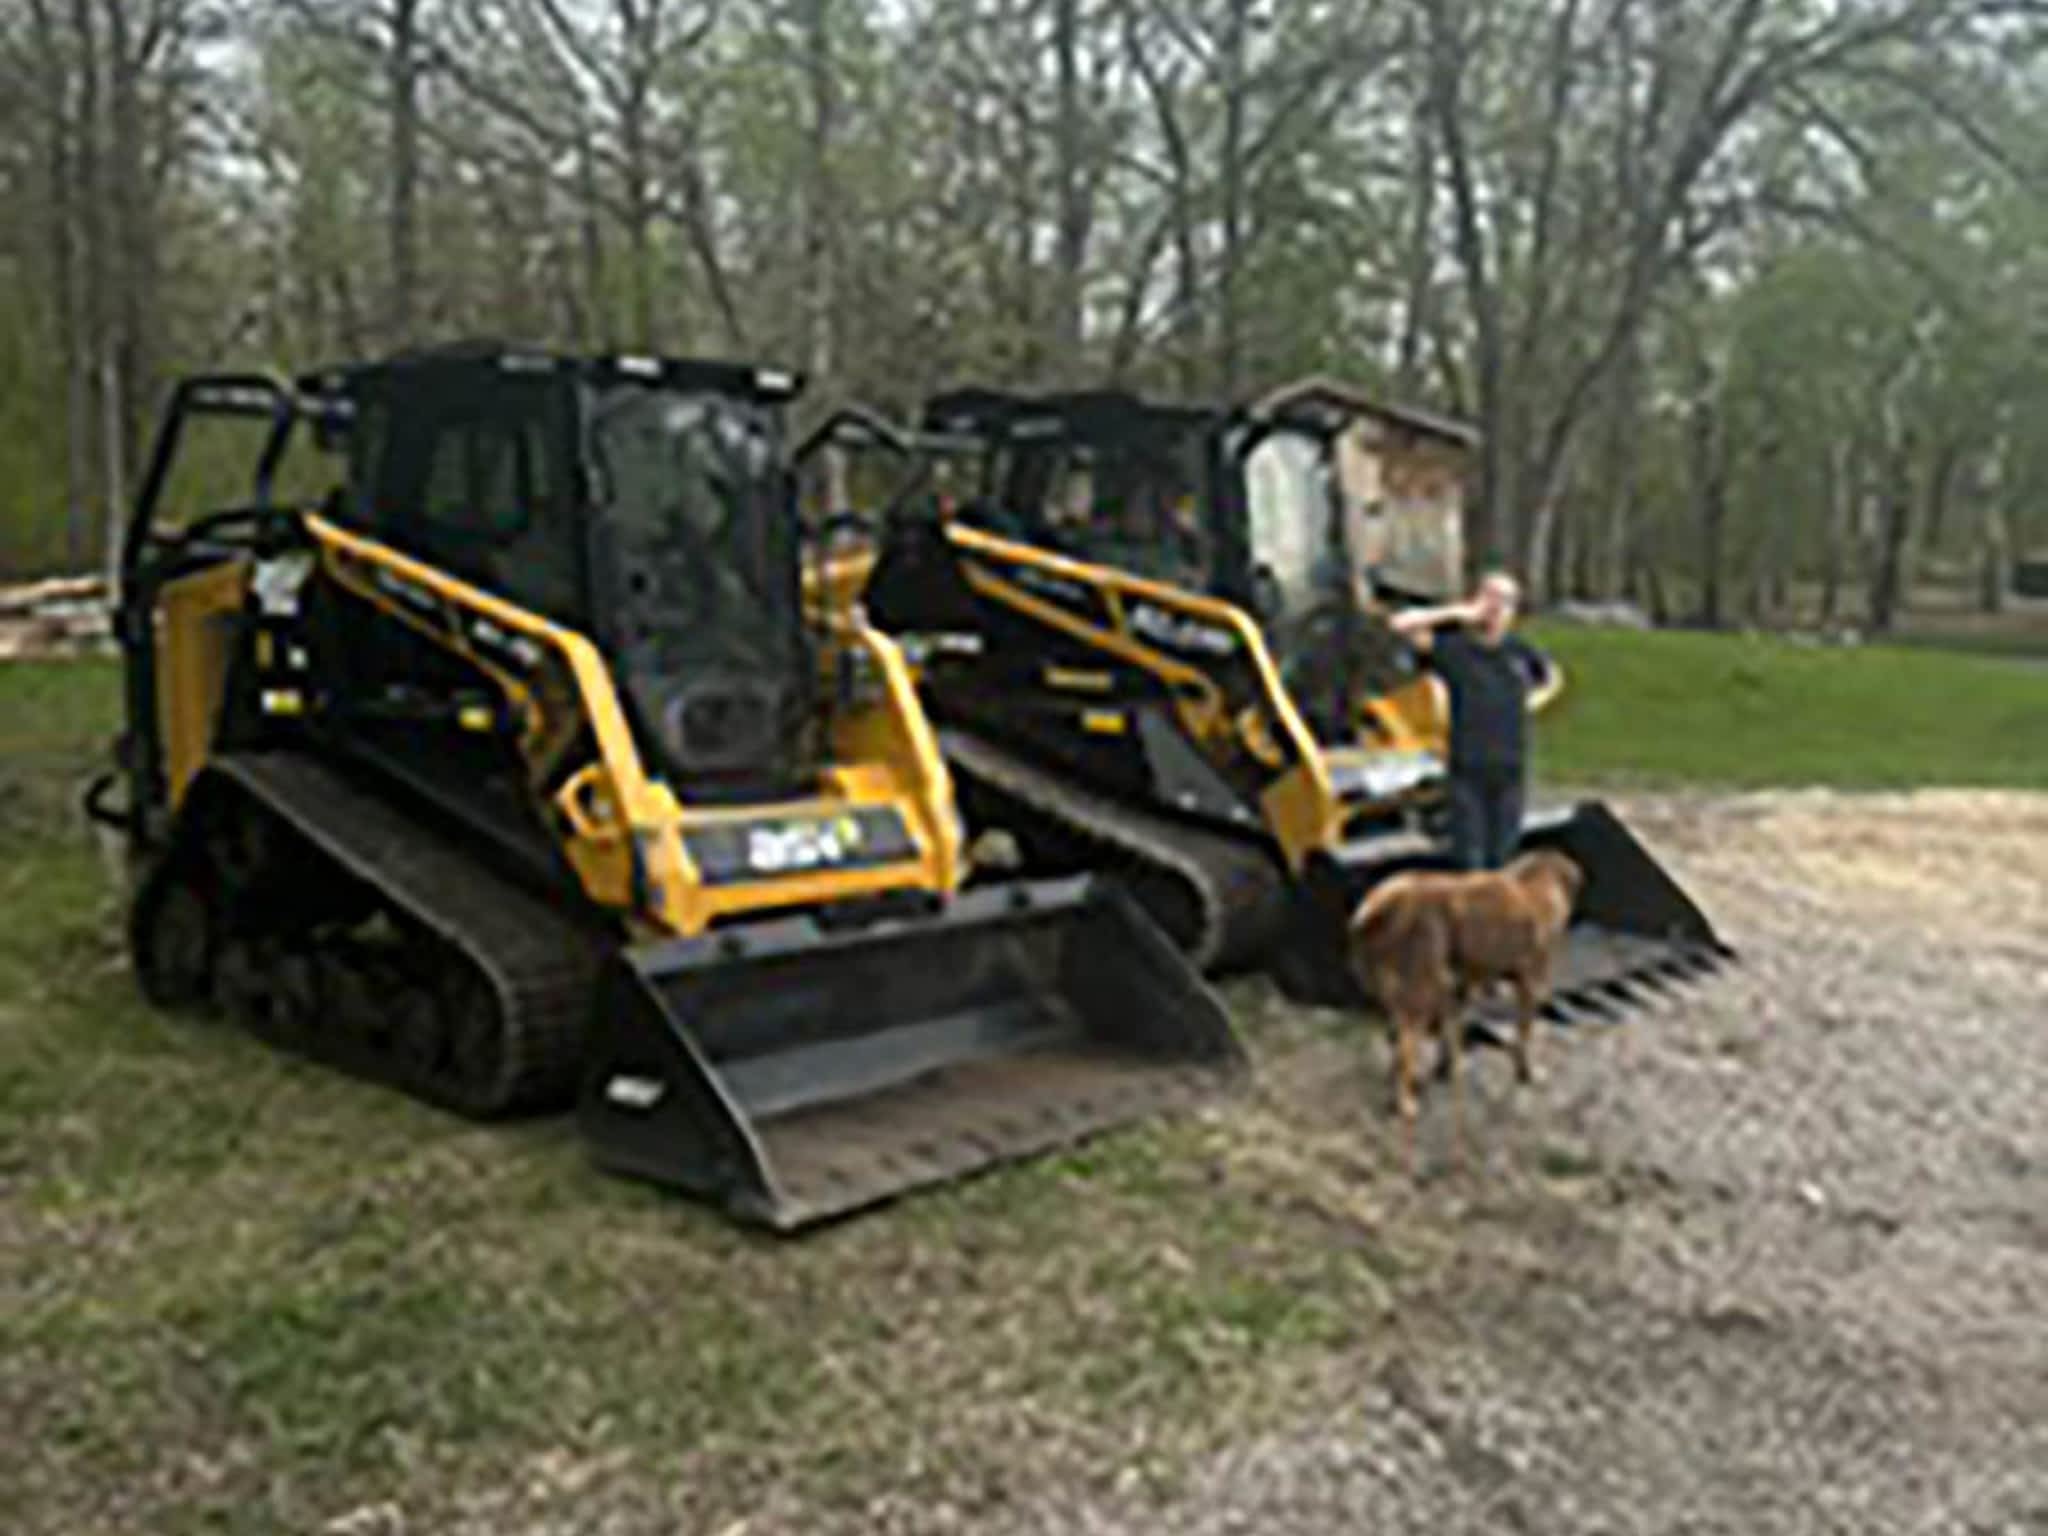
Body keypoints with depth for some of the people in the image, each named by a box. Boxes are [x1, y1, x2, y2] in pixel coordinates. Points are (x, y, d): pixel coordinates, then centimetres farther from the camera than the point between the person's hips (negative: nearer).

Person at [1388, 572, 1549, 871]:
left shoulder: (1521, 652, 4)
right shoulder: (1454, 648, -4)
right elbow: (1401, 624, -12)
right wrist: (1454, 613, -11)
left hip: (1510, 768, 3)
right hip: (1468, 768, -3)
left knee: (1502, 857, 12)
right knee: (1468, 860, 1)